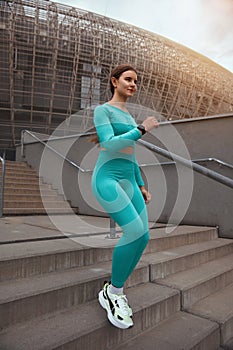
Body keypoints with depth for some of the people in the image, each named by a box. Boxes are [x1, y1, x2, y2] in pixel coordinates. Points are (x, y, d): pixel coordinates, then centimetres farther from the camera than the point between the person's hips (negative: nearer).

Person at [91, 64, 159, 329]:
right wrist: (142, 129, -12)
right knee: (135, 231, -23)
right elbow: (109, 145, -16)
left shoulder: (128, 118, 22)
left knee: (143, 237, -4)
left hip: (128, 182, 8)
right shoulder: (102, 110, 0)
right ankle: (114, 291, -1)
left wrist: (141, 186, 19)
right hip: (107, 180, -8)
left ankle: (112, 292, 11)